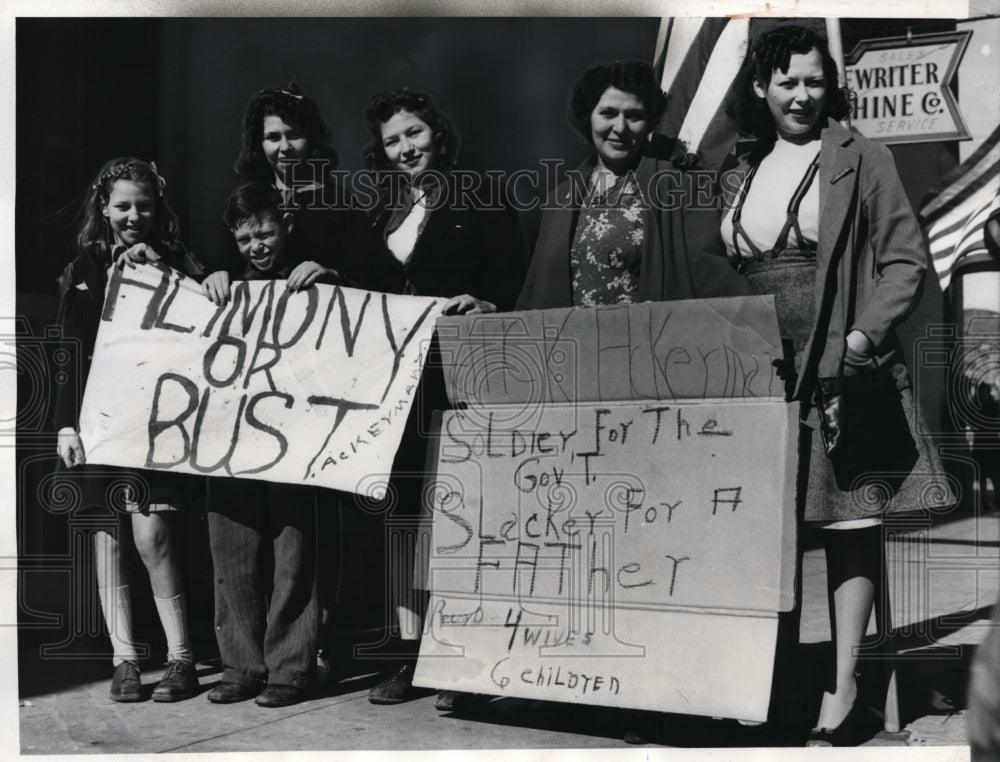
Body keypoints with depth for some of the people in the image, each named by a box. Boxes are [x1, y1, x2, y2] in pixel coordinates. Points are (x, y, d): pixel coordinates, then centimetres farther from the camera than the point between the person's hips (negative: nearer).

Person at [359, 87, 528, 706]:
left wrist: (488, 305, -23)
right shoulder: (382, 214, 20)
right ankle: (411, 651, 9)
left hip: (458, 376, -5)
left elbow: (513, 283, -5)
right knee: (403, 510, 4)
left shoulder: (482, 203, 2)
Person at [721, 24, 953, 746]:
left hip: (841, 368, -4)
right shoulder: (743, 176, 15)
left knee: (850, 516, -3)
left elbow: (906, 261, -3)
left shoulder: (860, 159, 1)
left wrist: (863, 336, -15)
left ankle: (842, 691, 1)